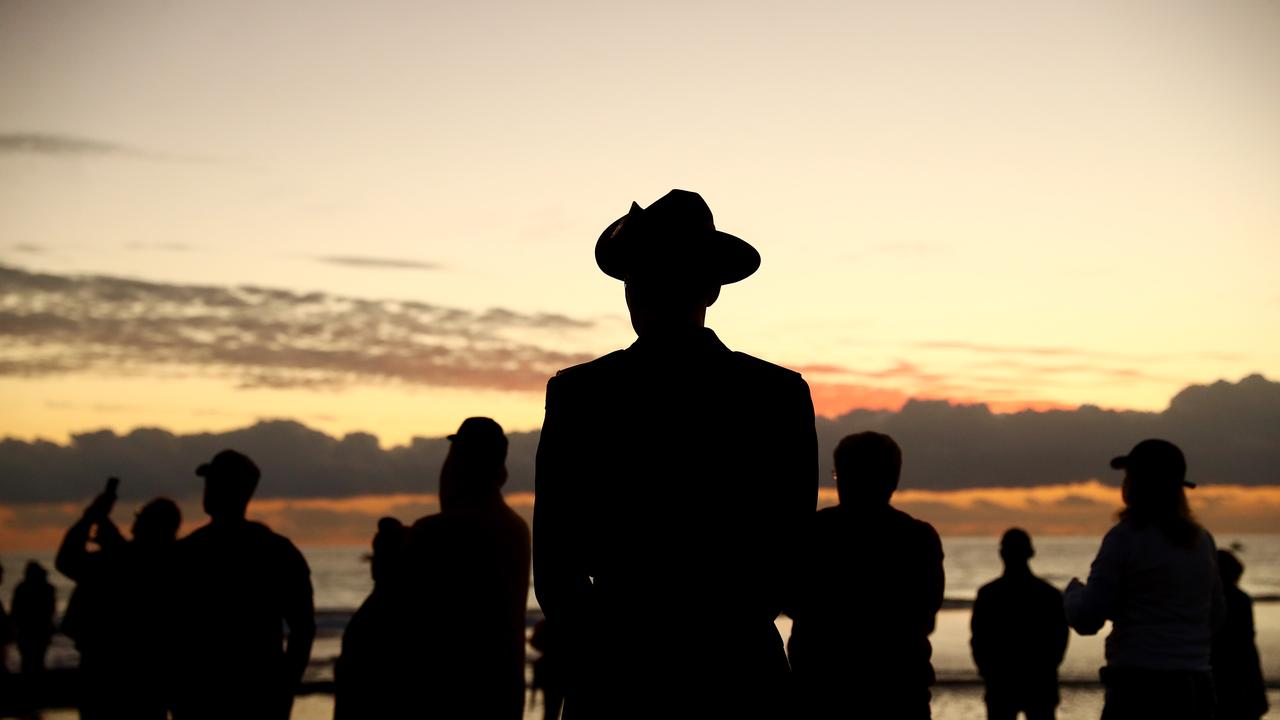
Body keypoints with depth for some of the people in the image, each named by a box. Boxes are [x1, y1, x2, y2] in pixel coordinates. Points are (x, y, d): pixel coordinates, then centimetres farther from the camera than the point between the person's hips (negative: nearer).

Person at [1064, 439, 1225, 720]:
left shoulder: (1126, 538, -9)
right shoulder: (1202, 541, 10)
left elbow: (1085, 620, -9)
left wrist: (1073, 590, 12)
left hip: (1141, 689, -6)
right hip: (1197, 690, 7)